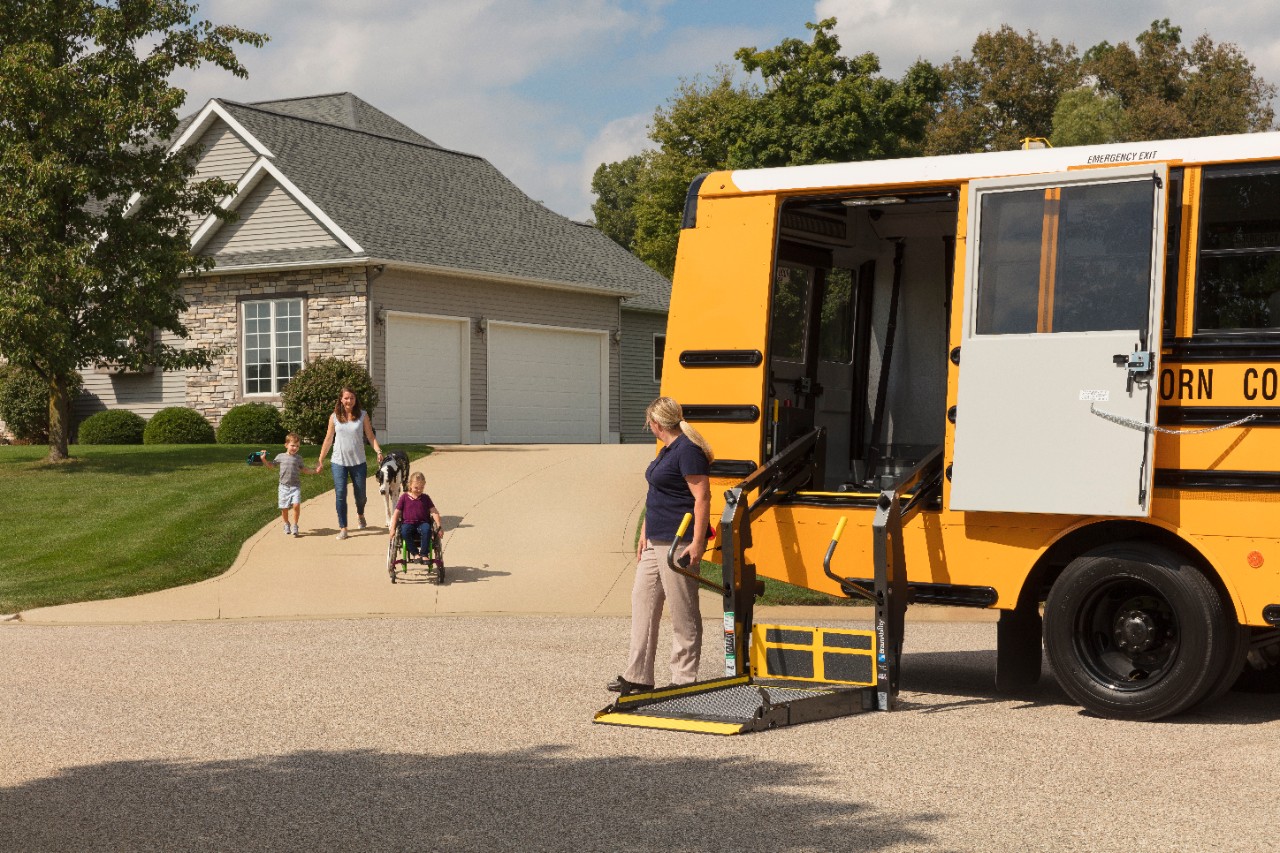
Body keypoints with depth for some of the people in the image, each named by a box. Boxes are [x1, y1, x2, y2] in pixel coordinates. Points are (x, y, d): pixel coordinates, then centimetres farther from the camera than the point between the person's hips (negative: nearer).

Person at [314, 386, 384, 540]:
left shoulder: (363, 415, -1)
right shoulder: (334, 417, 1)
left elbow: (370, 436, 1)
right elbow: (328, 439, 8)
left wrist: (378, 451, -15)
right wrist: (320, 460, 8)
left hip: (358, 462, 0)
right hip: (338, 462, 0)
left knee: (360, 495, 9)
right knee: (340, 495, -6)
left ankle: (360, 515, 42)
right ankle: (343, 528, 0)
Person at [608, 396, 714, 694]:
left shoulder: (687, 450, -15)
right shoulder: (666, 450, 16)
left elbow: (702, 497, -19)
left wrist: (697, 542, -23)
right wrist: (645, 533, 19)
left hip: (679, 544, -11)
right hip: (656, 542, 11)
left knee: (683, 613, -2)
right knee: (643, 601, 11)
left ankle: (684, 679, 7)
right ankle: (638, 676, 17)